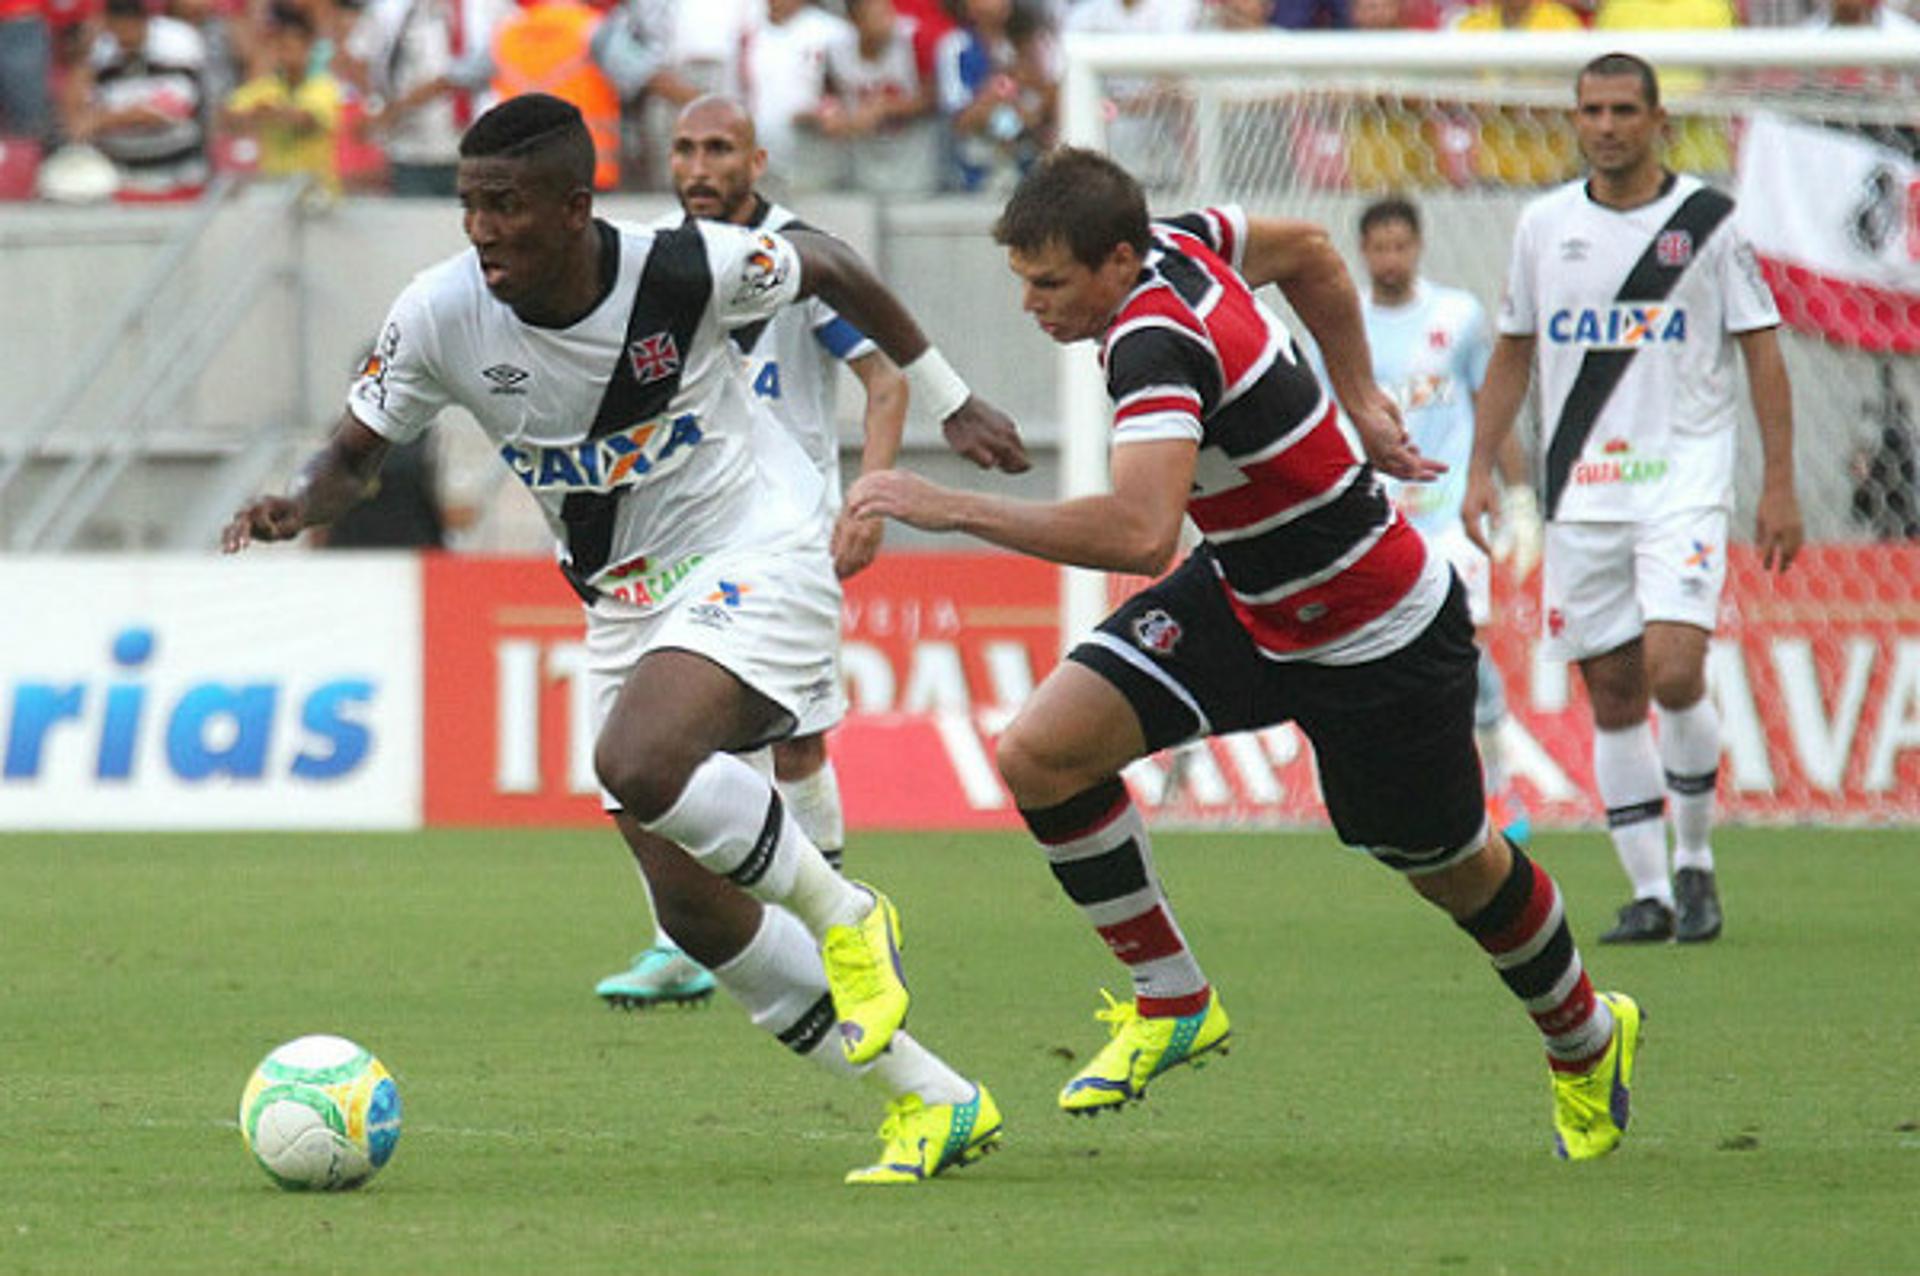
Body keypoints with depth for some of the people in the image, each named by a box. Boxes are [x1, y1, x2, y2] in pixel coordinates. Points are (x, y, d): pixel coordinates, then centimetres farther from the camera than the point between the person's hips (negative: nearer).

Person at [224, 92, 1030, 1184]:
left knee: (639, 764, -33)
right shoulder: (440, 317, -11)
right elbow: (357, 453, 3)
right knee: (695, 911, 1)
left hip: (755, 552, -6)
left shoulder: (683, 270, -19)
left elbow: (830, 269, 0)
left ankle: (845, 918, -8)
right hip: (626, 603, 6)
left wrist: (949, 399, 10)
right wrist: (299, 505, -20)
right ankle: (935, 1103, 13)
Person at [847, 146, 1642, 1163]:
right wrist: (1358, 400, 16)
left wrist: (952, 508, -46)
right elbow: (1306, 250, 12)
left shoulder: (1156, 343, -34)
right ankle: (1172, 1001, 8)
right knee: (1041, 752, -10)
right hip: (1244, 599, 8)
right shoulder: (1174, 245, -9)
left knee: (1454, 871, 15)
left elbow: (1140, 535, -49)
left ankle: (1585, 1040, 45)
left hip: (1380, 642, -8)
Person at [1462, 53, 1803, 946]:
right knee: (1612, 695, 2)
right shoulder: (1544, 226, 8)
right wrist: (1481, 469, 9)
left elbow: (1761, 352, 2)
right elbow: (1513, 353, 17)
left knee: (1674, 671, -18)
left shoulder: (1707, 221, 0)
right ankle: (1649, 893, 8)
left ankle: (1695, 860, 2)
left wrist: (1778, 487, -3)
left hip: (1684, 480, -3)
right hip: (1578, 494, 3)